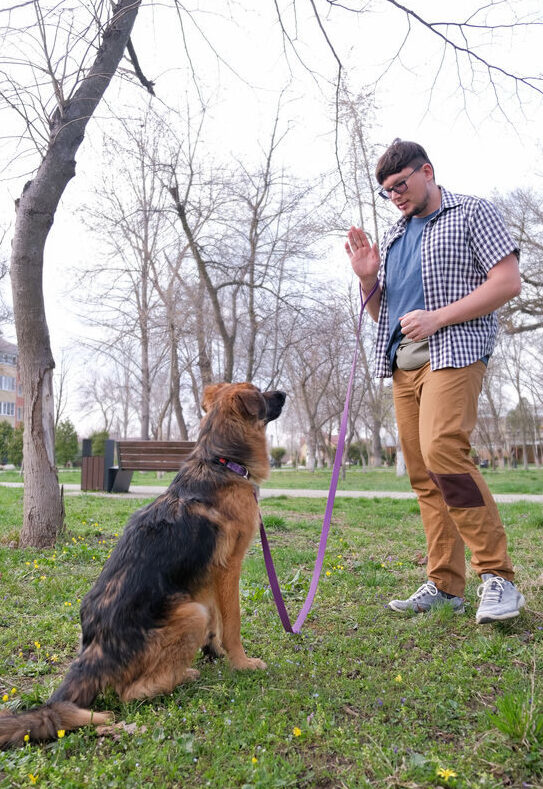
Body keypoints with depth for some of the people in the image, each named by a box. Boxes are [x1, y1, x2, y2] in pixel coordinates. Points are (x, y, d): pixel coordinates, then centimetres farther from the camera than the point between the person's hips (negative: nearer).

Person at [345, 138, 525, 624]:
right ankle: (446, 586, 7)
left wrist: (437, 318, -15)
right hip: (403, 361, 7)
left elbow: (508, 282, -7)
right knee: (422, 473, 2)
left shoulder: (472, 213, 5)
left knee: (443, 450, -25)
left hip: (453, 351, -7)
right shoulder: (393, 237, 24)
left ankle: (497, 576, -16)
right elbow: (380, 314, 25)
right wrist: (367, 278, 5)